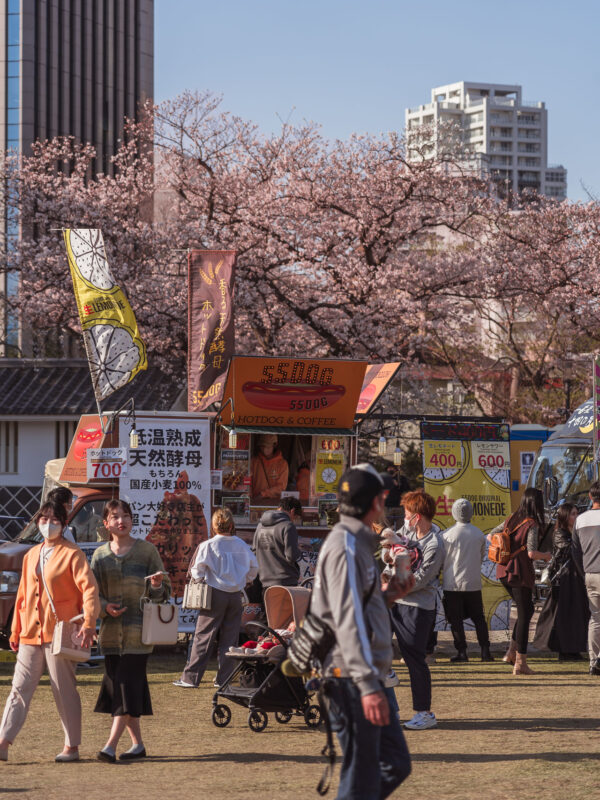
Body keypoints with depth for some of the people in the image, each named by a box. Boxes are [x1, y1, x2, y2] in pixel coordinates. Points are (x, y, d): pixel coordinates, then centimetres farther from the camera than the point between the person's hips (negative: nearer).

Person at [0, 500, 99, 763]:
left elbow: (89, 589, -12)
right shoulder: (31, 556, 16)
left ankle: (72, 748, 9)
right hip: (31, 634, 6)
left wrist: (88, 624, -24)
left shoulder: (71, 554, -4)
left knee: (64, 691, 0)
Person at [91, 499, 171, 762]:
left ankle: (111, 745, -17)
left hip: (138, 631, -4)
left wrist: (156, 585, -18)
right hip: (110, 631, 4)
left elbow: (163, 592, 5)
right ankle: (137, 744, 16)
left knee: (127, 683, -12)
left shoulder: (147, 550, 2)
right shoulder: (100, 555, 9)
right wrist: (104, 607, -9)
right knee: (117, 685, 5)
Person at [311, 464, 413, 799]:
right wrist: (368, 686, -28)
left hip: (372, 676, 10)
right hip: (353, 680, -10)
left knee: (396, 764, 14)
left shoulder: (359, 543, 19)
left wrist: (387, 595, 11)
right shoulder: (345, 547, -15)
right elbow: (347, 621, -23)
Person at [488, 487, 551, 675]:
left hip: (504, 571, 7)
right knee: (524, 615, 0)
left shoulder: (512, 519, 8)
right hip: (520, 572, -7)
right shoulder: (532, 524, -12)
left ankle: (512, 651, 16)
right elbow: (532, 553, -21)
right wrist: (546, 556, -2)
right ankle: (520, 663, 0)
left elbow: (490, 536, 17)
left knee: (526, 610, 22)